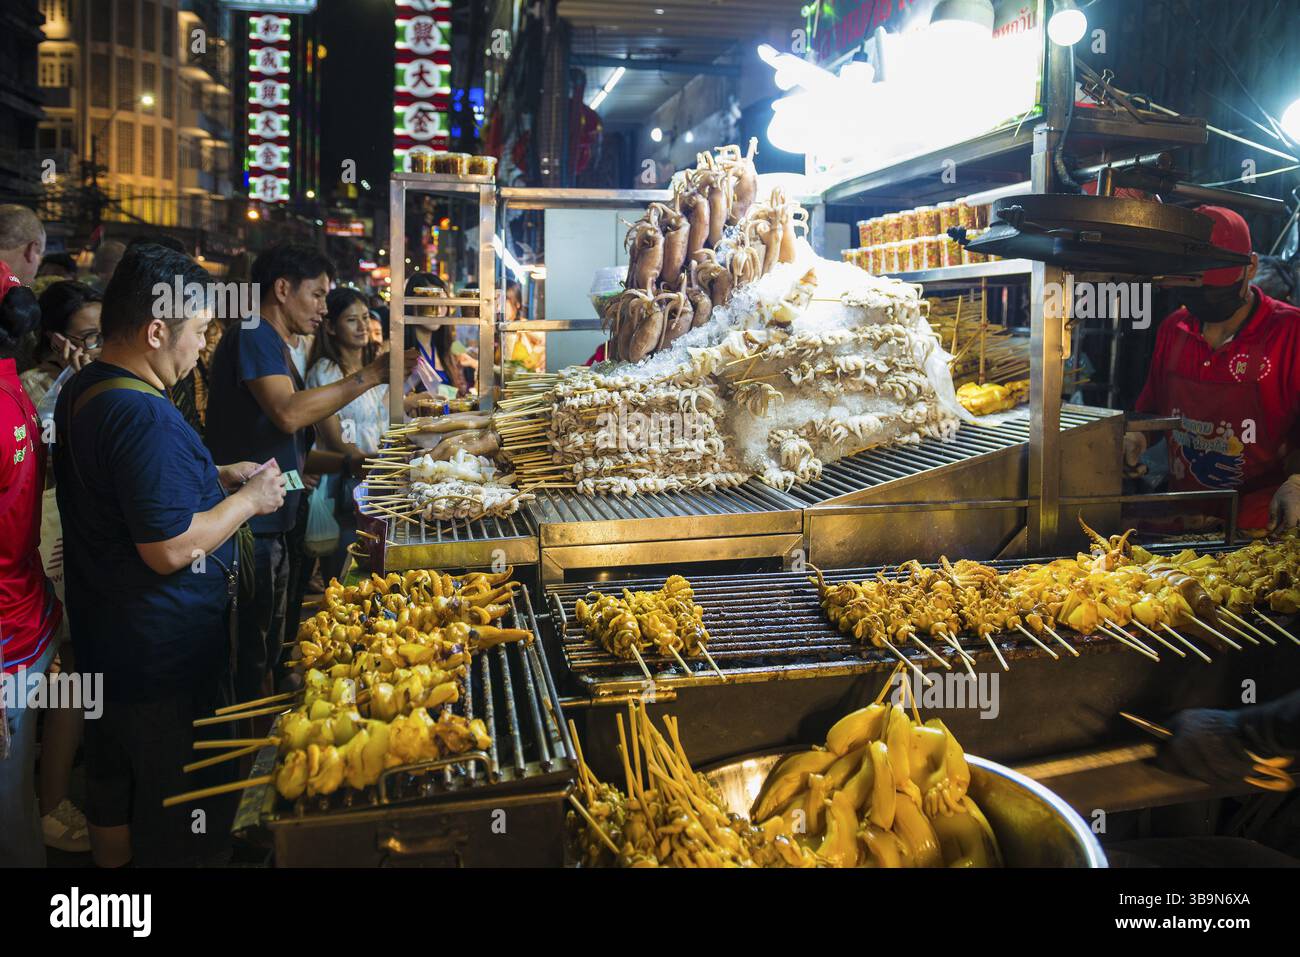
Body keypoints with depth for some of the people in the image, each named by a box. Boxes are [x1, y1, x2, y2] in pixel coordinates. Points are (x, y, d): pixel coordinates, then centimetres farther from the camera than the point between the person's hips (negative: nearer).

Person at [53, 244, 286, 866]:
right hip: (162, 652, -10)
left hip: (103, 639, 10)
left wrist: (217, 477, 11)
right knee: (176, 818, 7)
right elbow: (172, 549, -28)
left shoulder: (80, 391, 6)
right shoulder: (144, 414, -26)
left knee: (112, 782, 26)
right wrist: (249, 499, -15)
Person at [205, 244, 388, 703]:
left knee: (265, 657, 19)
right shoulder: (252, 335, -10)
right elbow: (288, 414, -27)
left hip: (271, 529, 10)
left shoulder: (276, 347, 21)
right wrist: (370, 375, -23)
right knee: (247, 663, -3)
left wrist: (350, 464, 8)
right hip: (248, 526, -10)